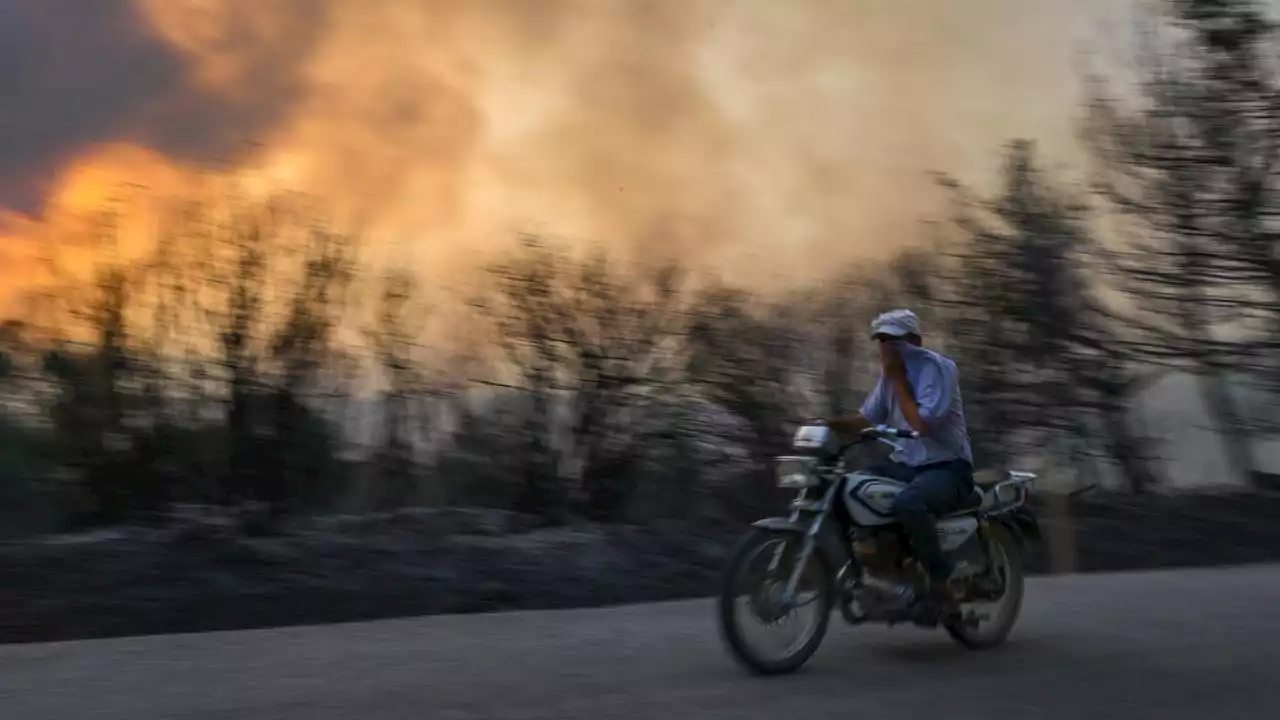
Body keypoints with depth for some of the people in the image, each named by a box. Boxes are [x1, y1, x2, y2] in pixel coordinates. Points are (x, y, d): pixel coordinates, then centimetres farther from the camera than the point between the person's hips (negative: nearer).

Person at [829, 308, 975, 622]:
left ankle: (942, 587, -22)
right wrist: (828, 425, -10)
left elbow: (923, 424, -24)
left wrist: (897, 379, -17)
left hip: (948, 468, -8)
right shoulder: (892, 372, 9)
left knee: (908, 503, -39)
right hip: (905, 465, 8)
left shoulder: (938, 367, -14)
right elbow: (866, 419, 9)